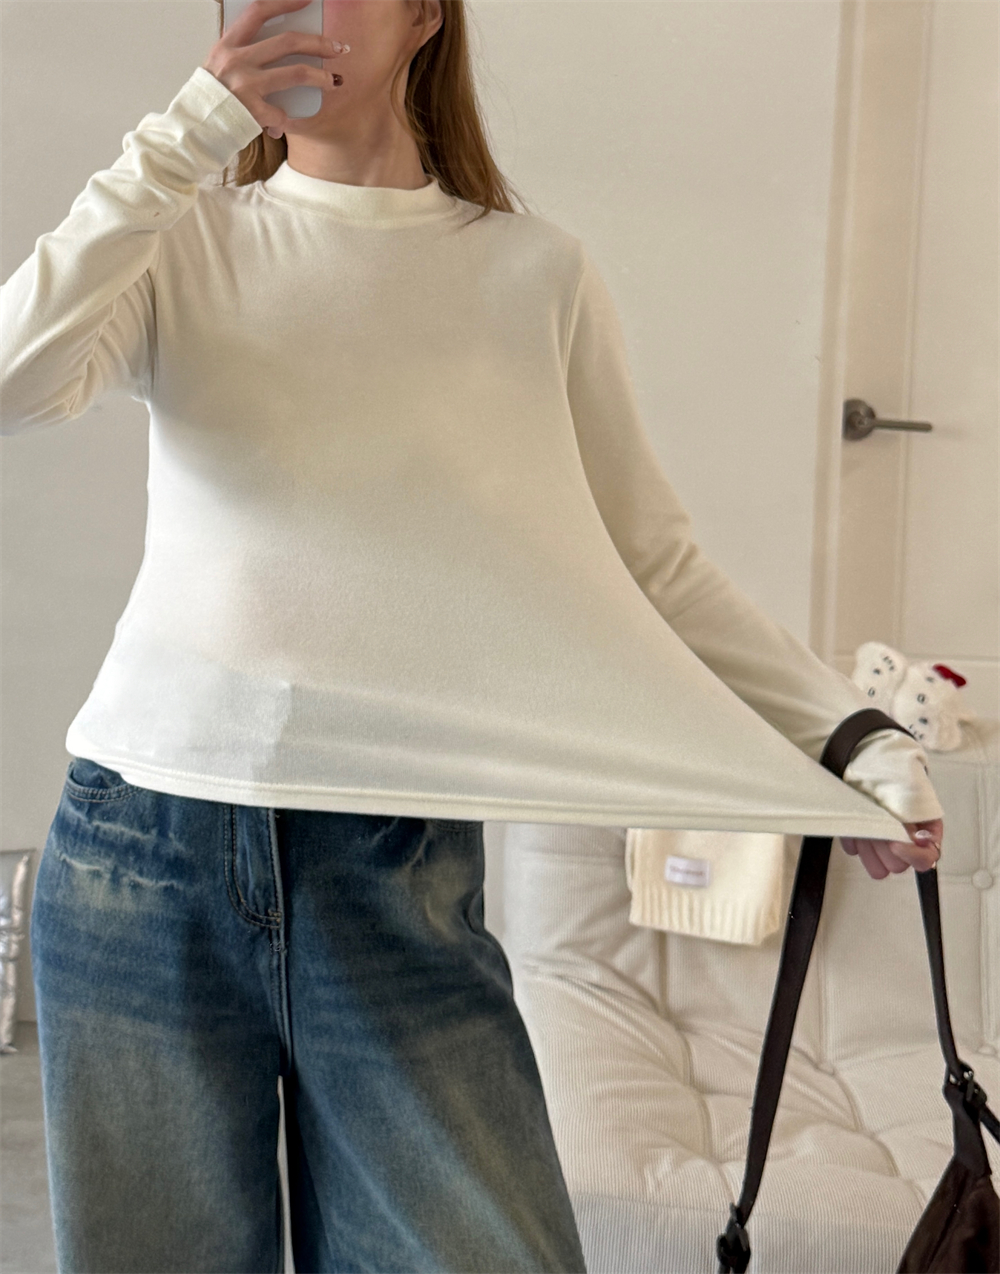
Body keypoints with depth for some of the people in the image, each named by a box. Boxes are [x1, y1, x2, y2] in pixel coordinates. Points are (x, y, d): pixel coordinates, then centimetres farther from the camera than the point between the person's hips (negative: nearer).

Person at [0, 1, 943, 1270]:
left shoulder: (535, 275, 6)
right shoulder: (189, 245, 8)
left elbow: (651, 566, 5)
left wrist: (854, 734, -4)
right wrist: (190, 133, -11)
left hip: (402, 877, 0)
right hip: (145, 846, 1)